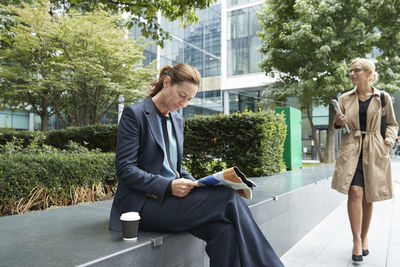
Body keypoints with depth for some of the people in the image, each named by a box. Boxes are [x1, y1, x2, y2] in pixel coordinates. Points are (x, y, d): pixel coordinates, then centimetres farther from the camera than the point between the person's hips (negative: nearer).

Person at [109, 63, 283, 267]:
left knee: (224, 228, -25)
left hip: (171, 196, 6)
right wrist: (168, 186, -23)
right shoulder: (134, 114, -6)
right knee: (228, 198, -24)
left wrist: (193, 184, -2)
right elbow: (125, 169, -12)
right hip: (142, 202, -6)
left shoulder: (177, 120, 16)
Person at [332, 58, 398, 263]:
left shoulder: (383, 98, 3)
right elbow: (338, 125, 14)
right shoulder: (345, 99, 5)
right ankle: (356, 241, -4)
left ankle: (364, 237, 26)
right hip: (351, 150, 0)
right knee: (355, 193, -15)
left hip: (374, 152, 1)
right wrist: (338, 123, -8)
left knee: (368, 197, 8)